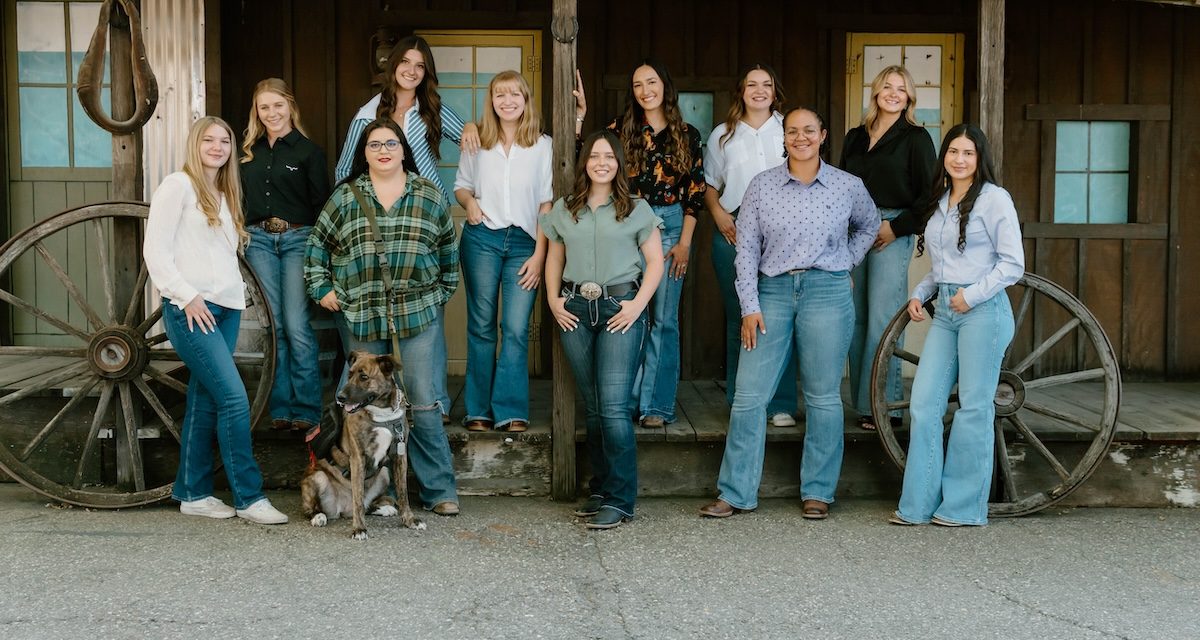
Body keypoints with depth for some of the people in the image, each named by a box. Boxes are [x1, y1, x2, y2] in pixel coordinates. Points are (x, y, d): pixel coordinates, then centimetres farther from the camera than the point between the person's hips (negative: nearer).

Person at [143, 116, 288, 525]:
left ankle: (192, 493, 17)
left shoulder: (225, 196, 20)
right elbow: (155, 250, -9)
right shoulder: (178, 185, -3)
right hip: (190, 309, -7)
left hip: (226, 308, 7)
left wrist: (238, 289, 7)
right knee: (234, 398, -13)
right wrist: (187, 295, -14)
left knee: (205, 401, 9)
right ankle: (248, 497, -6)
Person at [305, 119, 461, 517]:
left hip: (418, 316, -1)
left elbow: (448, 249, 16)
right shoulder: (344, 197, 7)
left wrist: (442, 291, 13)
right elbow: (318, 245, 15)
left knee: (423, 405, -3)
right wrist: (322, 289, 7)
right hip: (360, 318, 1)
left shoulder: (430, 196, 8)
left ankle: (439, 491, 6)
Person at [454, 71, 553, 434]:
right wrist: (469, 203, -6)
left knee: (516, 329, -6)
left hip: (525, 241, -1)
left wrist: (540, 254, -3)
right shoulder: (477, 141, 8)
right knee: (481, 326, 4)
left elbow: (546, 203, 4)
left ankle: (511, 411, 0)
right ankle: (479, 410, 11)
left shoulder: (542, 145, 5)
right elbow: (461, 185, 18)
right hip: (482, 239, 1)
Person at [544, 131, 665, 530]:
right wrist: (553, 301, 5)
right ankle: (600, 490, 17)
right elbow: (554, 258, 19)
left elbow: (655, 261, 4)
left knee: (614, 406, -12)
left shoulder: (636, 209, 6)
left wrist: (638, 304, -7)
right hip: (575, 310, 3)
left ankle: (619, 500, -6)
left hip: (620, 309, -3)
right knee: (593, 407, 8)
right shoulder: (564, 210, 14)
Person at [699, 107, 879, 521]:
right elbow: (747, 247, 2)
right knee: (749, 394, -2)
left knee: (823, 397, 4)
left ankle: (818, 492, 17)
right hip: (772, 292, 1)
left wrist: (846, 265, 12)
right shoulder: (763, 185, 4)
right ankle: (736, 493, 7)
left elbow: (869, 225, 25)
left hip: (827, 293, 0)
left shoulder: (848, 186, 5)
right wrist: (750, 306, -5)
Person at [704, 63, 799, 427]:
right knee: (738, 318, 5)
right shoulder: (723, 135, 13)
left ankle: (780, 404, 0)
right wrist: (720, 216, -1)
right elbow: (709, 185, 16)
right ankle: (741, 402, 14)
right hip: (734, 233, 1)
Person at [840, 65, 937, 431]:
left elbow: (929, 193, -3)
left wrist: (897, 226, -9)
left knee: (881, 321, -9)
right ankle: (860, 402, 9)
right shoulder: (855, 137, 17)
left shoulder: (915, 138, 2)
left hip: (891, 234, -5)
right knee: (857, 320, 3)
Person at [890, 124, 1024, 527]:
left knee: (974, 407, -1)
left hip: (983, 310, -7)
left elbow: (1013, 263, -7)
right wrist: (919, 294, 11)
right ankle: (919, 504, 7)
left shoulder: (994, 199, -4)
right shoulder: (940, 202, 17)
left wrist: (972, 294, -15)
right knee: (923, 404, 1)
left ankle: (964, 506, 9)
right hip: (944, 312, 7)